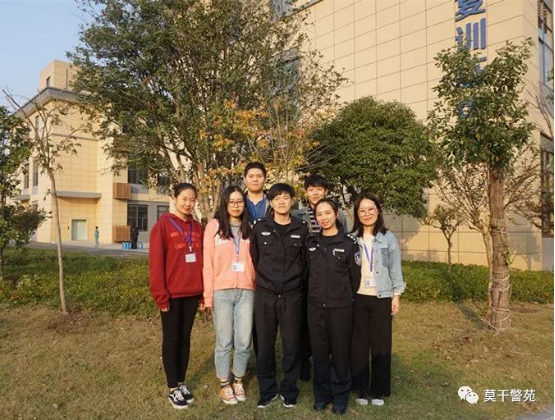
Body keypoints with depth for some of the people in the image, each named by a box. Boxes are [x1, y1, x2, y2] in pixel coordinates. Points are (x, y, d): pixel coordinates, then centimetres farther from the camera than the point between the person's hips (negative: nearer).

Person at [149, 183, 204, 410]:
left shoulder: (197, 227, 8)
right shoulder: (163, 225, -7)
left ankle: (182, 383, 27)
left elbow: (201, 260, 10)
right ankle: (173, 389, 19)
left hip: (192, 293, 5)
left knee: (185, 338, 14)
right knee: (171, 339, 8)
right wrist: (160, 294, -14)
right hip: (172, 294, -5)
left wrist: (203, 290, 7)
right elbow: (156, 262, -11)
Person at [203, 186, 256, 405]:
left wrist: (257, 288, 4)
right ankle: (224, 385, 23)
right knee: (224, 341, 6)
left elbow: (254, 261, 9)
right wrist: (208, 295, -4)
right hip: (222, 292, -2)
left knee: (244, 341, 7)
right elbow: (208, 262, -2)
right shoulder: (214, 226, 0)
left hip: (246, 292, 2)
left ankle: (238, 381, 27)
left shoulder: (249, 228, 8)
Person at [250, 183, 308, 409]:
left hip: (292, 296, 0)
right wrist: (265, 280, 10)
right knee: (265, 345, 9)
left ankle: (289, 389, 26)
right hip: (264, 295, 0)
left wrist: (294, 280, 6)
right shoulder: (259, 228, 1)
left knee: (291, 344, 8)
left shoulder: (302, 229, 1)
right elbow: (254, 260, 8)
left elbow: (305, 262, 8)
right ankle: (267, 389, 26)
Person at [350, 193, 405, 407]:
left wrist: (397, 295, -2)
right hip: (357, 298, 1)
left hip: (381, 298, -1)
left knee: (381, 344, 5)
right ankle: (361, 388, 22)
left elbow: (395, 269, 2)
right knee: (358, 344, 7)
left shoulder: (388, 237, 1)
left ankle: (379, 390, 20)